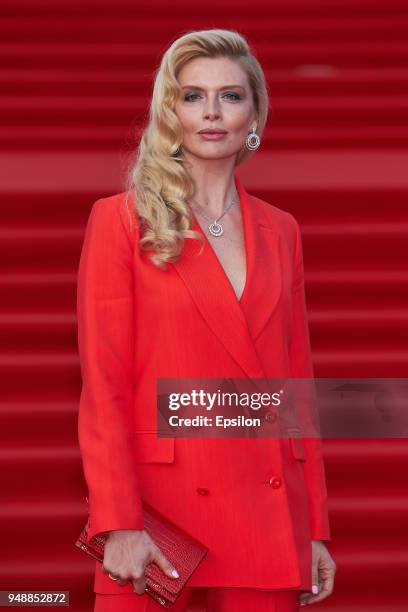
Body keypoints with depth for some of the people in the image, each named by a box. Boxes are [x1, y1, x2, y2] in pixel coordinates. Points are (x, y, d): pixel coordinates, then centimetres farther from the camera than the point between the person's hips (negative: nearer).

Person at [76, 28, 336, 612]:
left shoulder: (280, 231, 13)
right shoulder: (122, 220, 0)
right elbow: (102, 385, -5)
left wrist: (315, 529, 9)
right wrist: (119, 524, -14)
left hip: (270, 515, 4)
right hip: (164, 514, -3)